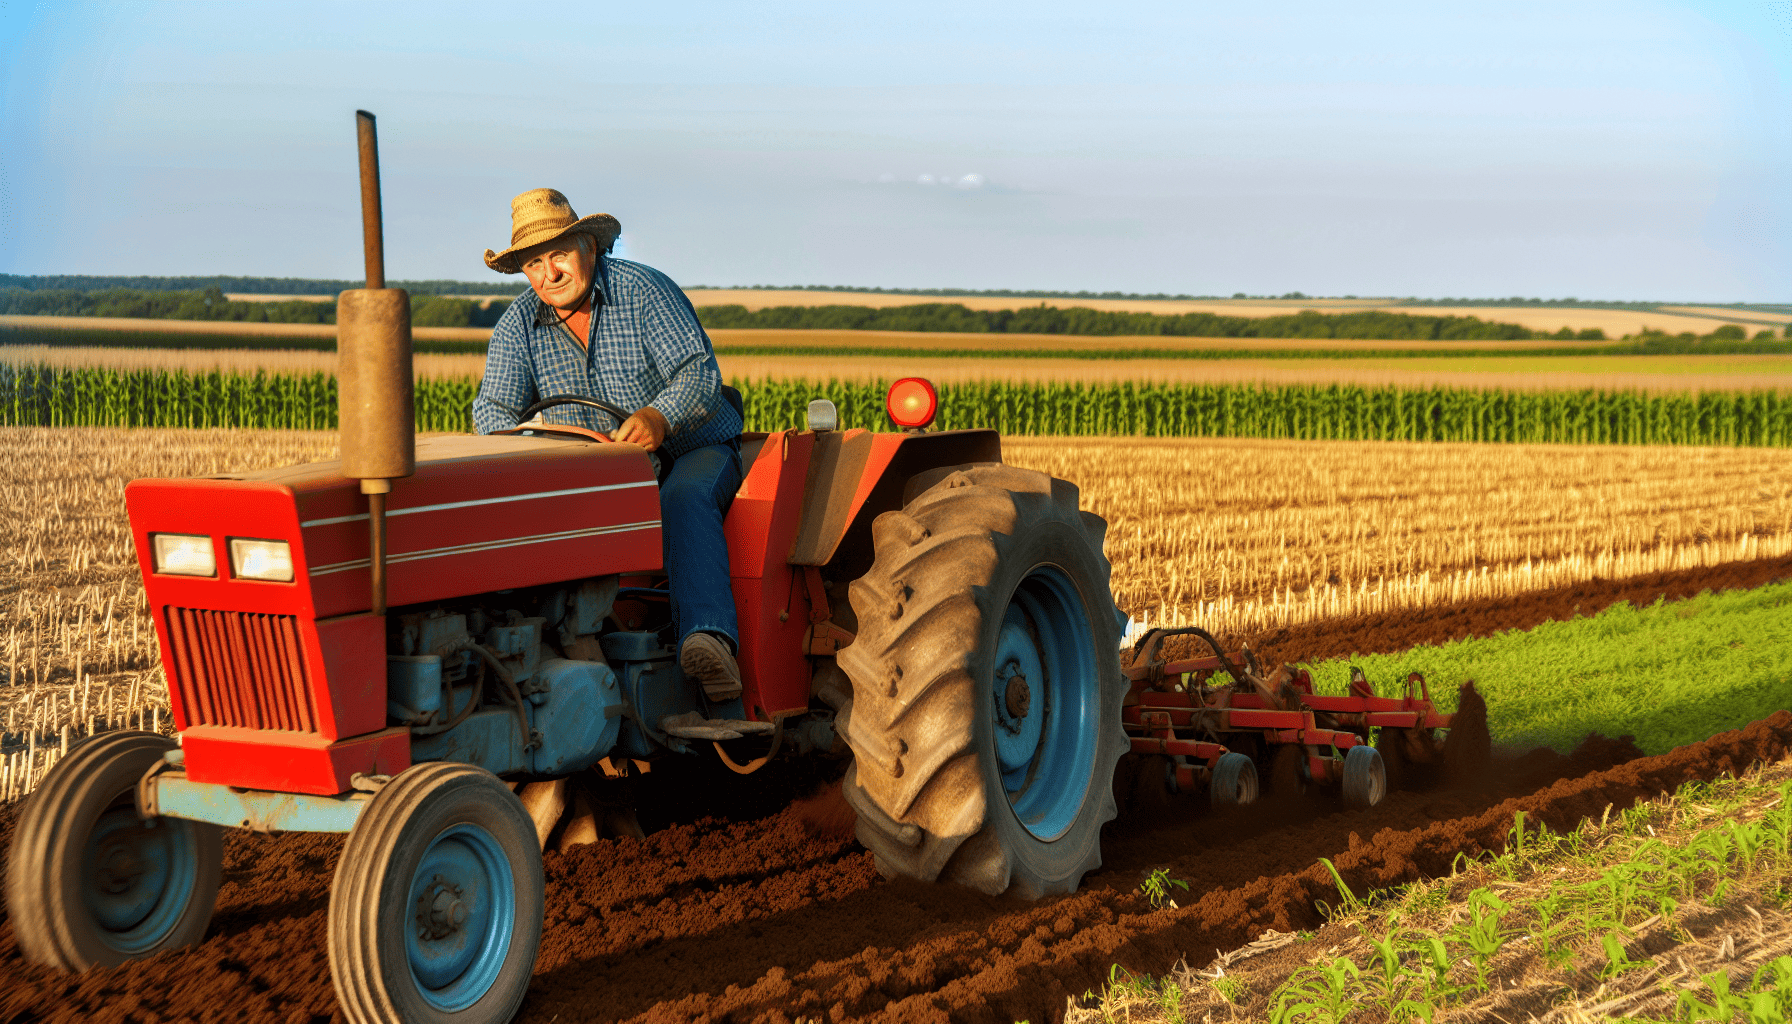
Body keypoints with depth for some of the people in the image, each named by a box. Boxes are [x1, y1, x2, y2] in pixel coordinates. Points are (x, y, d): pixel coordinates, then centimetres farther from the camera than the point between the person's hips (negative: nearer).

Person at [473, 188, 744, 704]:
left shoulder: (644, 290, -12)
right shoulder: (518, 326, 1)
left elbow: (701, 372, -22)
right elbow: (493, 408, -9)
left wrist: (659, 417, -44)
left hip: (692, 452, -4)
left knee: (684, 502, -37)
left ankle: (708, 638, -57)